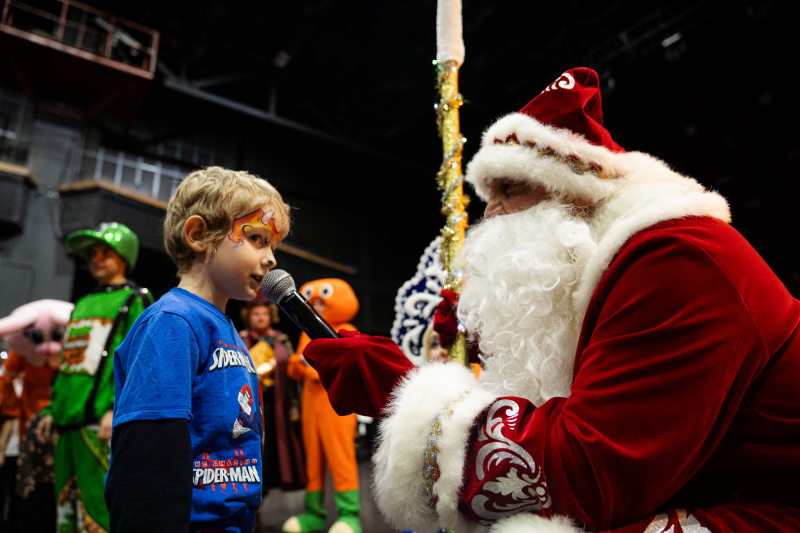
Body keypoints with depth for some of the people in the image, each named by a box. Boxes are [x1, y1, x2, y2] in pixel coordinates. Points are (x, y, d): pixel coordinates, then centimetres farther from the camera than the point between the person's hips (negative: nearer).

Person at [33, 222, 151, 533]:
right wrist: (52, 410, 18)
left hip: (102, 424, -8)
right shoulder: (82, 305, 23)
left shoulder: (135, 300, 1)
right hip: (69, 425, 8)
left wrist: (118, 409, -20)